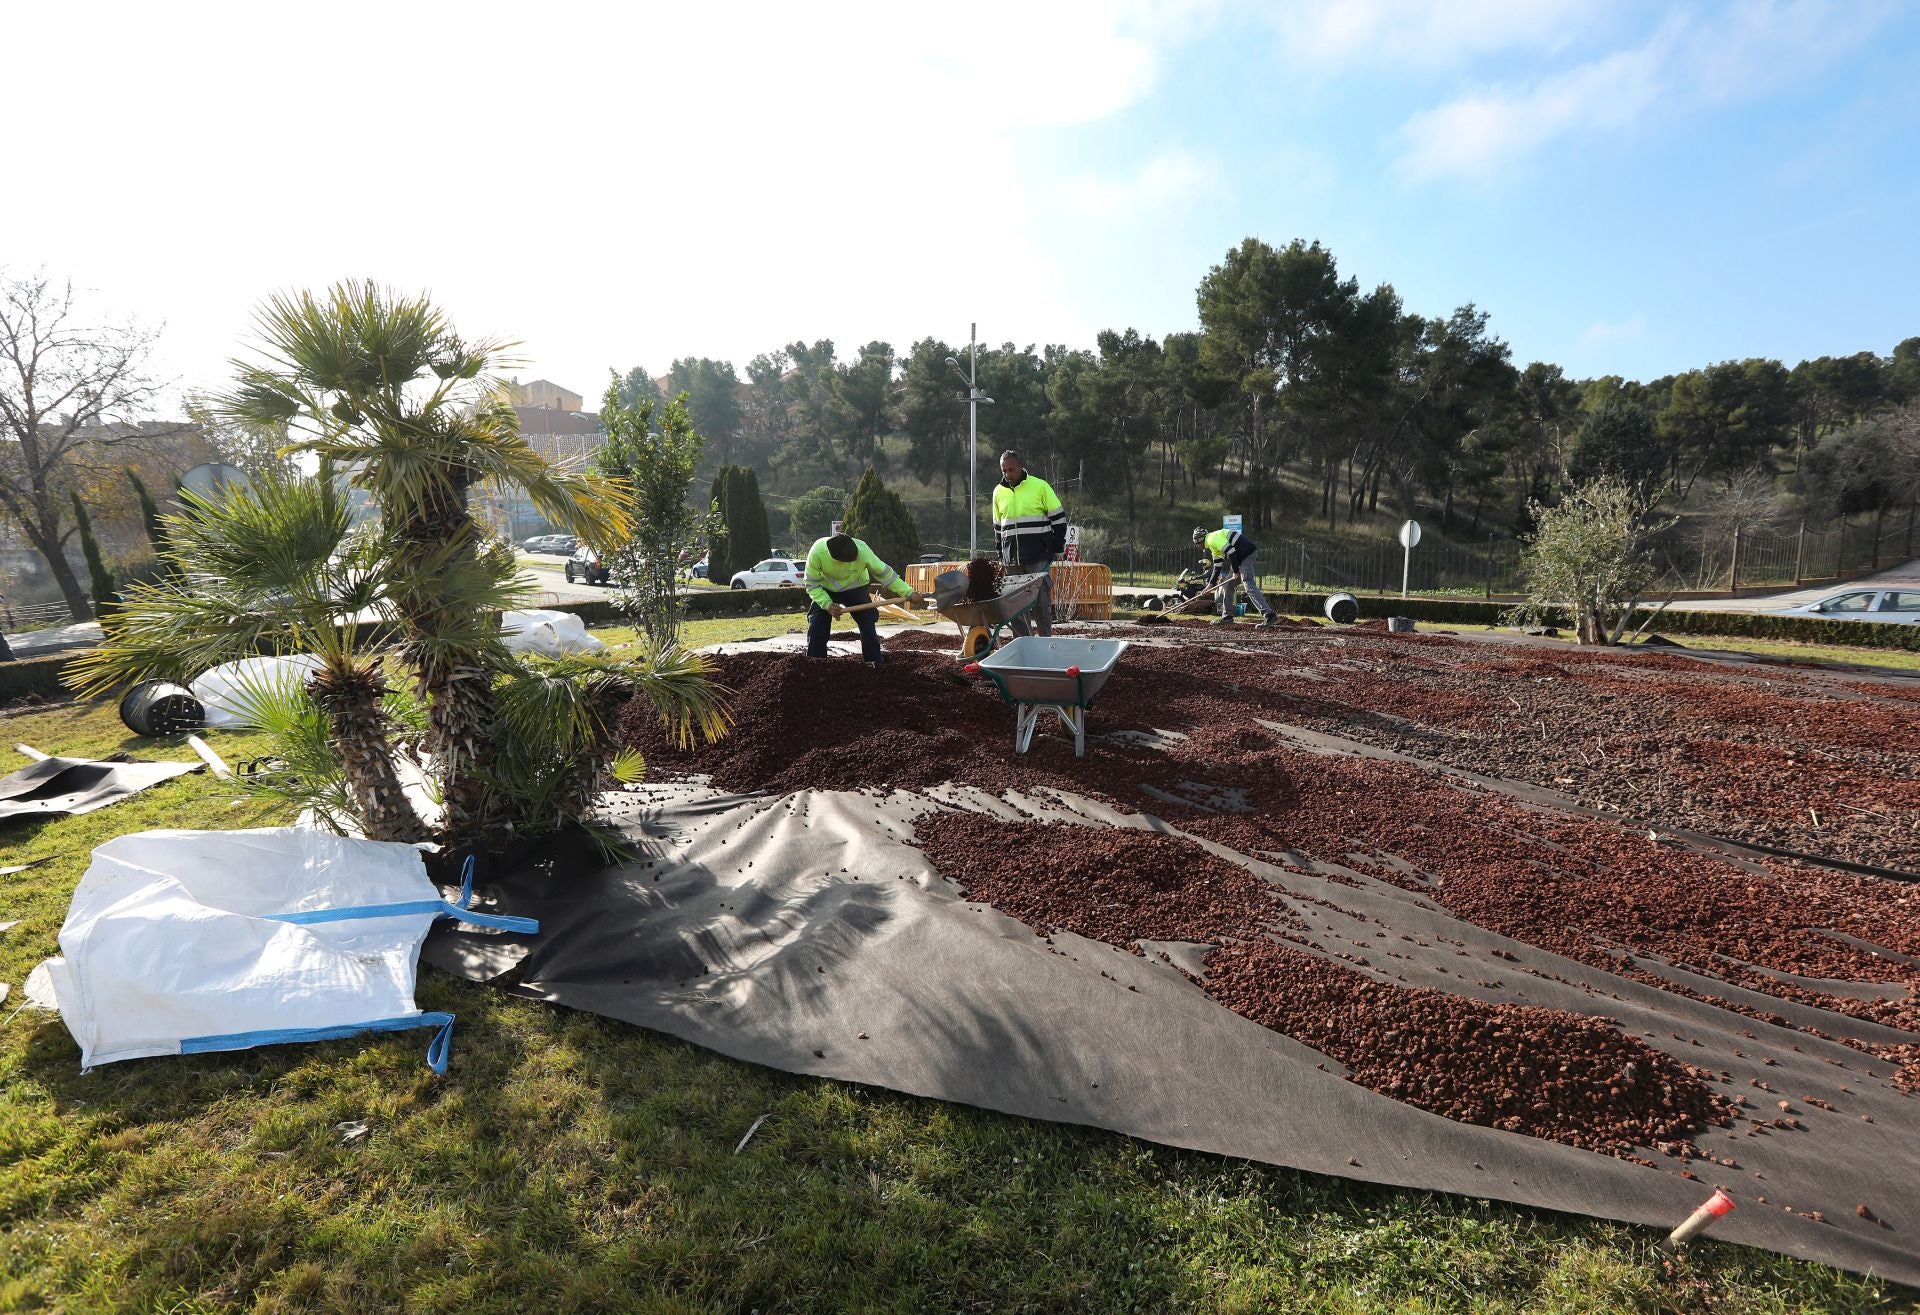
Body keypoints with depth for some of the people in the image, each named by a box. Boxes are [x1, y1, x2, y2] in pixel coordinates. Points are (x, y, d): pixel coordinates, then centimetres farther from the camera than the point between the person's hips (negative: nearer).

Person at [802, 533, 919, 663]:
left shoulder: (862, 550, -33)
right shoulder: (816, 553, -34)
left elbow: (884, 573, -20)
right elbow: (812, 584, -22)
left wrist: (908, 593, -22)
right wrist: (827, 605, -36)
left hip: (855, 589, 0)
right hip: (825, 591, 0)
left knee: (868, 627, -10)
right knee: (816, 628, -9)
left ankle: (877, 663, 2)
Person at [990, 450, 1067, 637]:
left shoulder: (1039, 486, -1)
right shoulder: (998, 491, 13)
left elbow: (1058, 516, 3)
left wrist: (1058, 544, -1)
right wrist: (1000, 550, 16)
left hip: (1038, 555, -4)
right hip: (1011, 558, 4)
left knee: (1041, 599, -2)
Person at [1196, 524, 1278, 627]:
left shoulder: (1213, 539, -9)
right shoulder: (1213, 545, 25)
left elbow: (1230, 552, -19)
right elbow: (1217, 566, 28)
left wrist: (1235, 571, -15)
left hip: (1246, 554, -11)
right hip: (1239, 559, 11)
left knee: (1249, 586, -18)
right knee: (1227, 584, 14)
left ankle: (1270, 615, -26)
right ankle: (1227, 616, 20)